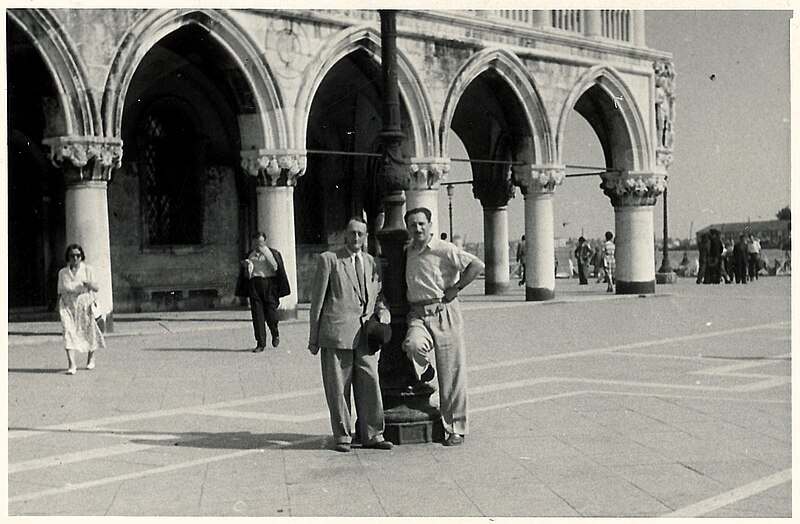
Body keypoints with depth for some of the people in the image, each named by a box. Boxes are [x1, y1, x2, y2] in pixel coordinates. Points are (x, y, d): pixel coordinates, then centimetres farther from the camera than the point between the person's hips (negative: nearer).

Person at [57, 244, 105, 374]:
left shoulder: (88, 270, 0)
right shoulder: (63, 273, 5)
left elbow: (96, 289, -2)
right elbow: (60, 292, 11)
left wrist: (89, 284, -23)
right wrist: (58, 308, 7)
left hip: (85, 305, 0)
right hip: (68, 305, 0)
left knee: (89, 332, 9)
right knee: (68, 332, -14)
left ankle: (91, 359, 34)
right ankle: (71, 365, -18)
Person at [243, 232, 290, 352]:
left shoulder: (273, 253, 9)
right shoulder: (250, 255, 17)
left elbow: (276, 267, -6)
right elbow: (246, 274, 17)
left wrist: (265, 254, -11)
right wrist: (246, 266, -5)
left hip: (269, 283, -2)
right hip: (254, 283, 2)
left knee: (270, 311, -7)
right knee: (257, 313, -4)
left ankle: (275, 334, 24)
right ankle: (260, 343, 0)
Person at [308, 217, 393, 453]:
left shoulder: (371, 261, 16)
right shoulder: (328, 260, 2)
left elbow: (378, 295, 26)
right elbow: (317, 300, 2)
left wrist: (383, 312, 3)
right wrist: (314, 338, 0)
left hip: (365, 334, 4)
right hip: (336, 332, -4)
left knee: (370, 384, 2)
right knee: (338, 388, 1)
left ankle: (372, 435, 12)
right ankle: (342, 436, 11)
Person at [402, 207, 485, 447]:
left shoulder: (444, 250, -5)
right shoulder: (406, 253, 13)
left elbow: (477, 265, -11)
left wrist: (455, 288, -9)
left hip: (444, 313, -3)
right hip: (418, 315, 3)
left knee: (451, 373, -1)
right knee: (413, 345, -31)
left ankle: (456, 429, 8)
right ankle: (424, 370, 4)